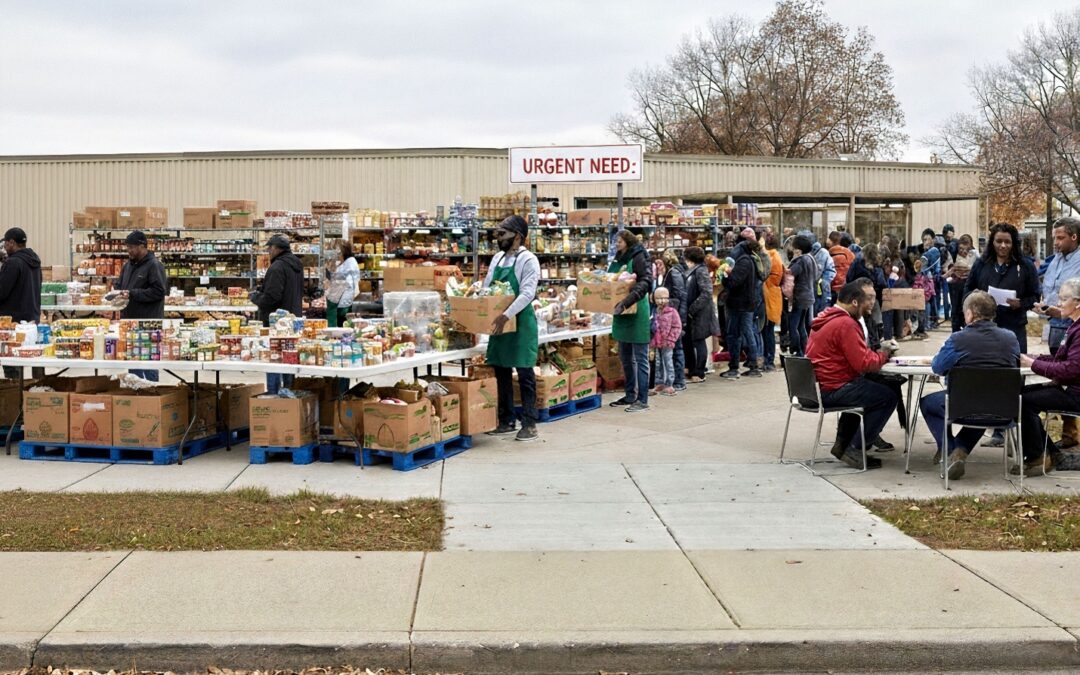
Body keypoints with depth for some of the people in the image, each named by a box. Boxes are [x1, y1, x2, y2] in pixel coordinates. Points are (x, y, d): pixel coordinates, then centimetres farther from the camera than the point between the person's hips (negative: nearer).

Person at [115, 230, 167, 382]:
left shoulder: (154, 265, -11)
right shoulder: (128, 264, 14)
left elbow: (158, 291, -19)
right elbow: (119, 284, 23)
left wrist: (132, 294, -20)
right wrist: (118, 293, -1)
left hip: (148, 323, -8)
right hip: (130, 320, 8)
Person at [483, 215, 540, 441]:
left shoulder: (528, 260, -10)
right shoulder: (497, 258, 12)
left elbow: (527, 293, -20)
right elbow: (486, 287, 17)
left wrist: (506, 315, -29)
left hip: (520, 323, -7)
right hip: (499, 323, 7)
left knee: (525, 375, -2)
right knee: (501, 374, 11)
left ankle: (529, 425, 3)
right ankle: (506, 422, 20)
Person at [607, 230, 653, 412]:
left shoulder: (638, 258, -10)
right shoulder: (617, 260, 14)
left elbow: (646, 282, -22)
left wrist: (627, 300, -33)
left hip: (637, 313, -9)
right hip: (621, 314, 9)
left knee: (640, 358, -4)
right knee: (626, 358, 15)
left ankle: (643, 400, 0)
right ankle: (630, 396, 25)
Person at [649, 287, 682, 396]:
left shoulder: (672, 312, -6)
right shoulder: (655, 312, 4)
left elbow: (677, 327, -7)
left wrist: (670, 340, -10)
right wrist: (652, 342, 1)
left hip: (667, 344, -4)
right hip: (657, 344, 4)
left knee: (668, 363, 1)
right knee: (658, 364, 12)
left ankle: (669, 385, 8)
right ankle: (659, 384, 21)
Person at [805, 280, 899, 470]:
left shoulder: (824, 318, 13)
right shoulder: (845, 324, -19)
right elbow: (865, 363, -21)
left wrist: (877, 353, 6)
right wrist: (884, 354, -3)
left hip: (814, 387, 10)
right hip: (831, 391, -10)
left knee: (864, 388, 33)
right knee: (888, 397, -3)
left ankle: (842, 444, 27)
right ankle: (854, 450, -2)